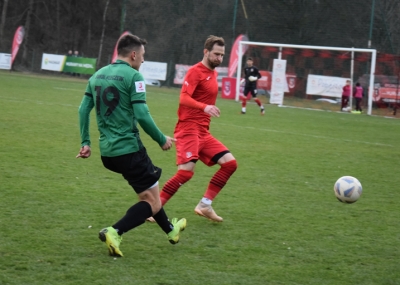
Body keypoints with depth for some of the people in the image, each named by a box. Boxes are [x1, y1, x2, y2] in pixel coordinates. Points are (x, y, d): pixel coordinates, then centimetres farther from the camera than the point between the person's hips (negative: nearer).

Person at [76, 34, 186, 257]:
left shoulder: (98, 75, 11)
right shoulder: (133, 76, -11)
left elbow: (84, 109, 11)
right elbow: (142, 115, -17)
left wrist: (86, 142, 15)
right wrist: (162, 140, -5)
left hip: (107, 152, 8)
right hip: (129, 149, -8)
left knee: (148, 192, 28)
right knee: (153, 203, -1)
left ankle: (170, 230, 42)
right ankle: (114, 233, -20)